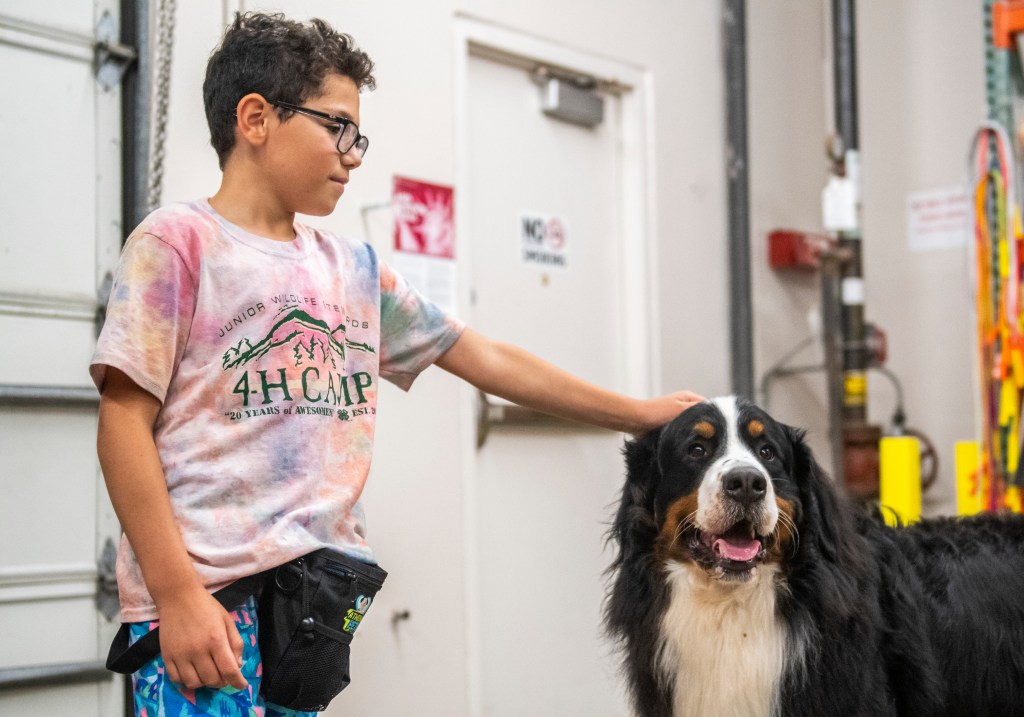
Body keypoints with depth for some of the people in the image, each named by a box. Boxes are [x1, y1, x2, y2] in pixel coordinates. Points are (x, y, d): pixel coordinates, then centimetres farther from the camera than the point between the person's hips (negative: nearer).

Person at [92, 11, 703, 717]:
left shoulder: (355, 267, 15)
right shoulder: (177, 242, -2)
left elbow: (486, 359, 18)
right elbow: (126, 421, -7)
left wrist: (640, 414, 17)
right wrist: (176, 594, -14)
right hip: (205, 603, -5)